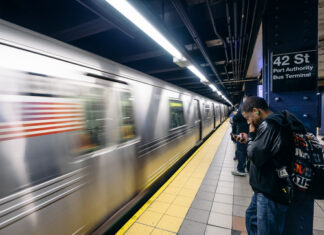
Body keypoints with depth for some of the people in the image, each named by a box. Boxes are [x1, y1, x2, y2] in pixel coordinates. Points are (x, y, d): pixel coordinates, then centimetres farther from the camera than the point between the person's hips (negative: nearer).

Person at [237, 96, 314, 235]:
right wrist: (249, 139, 5)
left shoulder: (270, 125, -23)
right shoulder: (278, 122, 8)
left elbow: (255, 156, -26)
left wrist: (251, 134, -13)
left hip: (271, 194, -10)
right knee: (251, 218, 25)